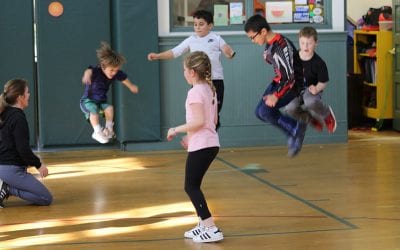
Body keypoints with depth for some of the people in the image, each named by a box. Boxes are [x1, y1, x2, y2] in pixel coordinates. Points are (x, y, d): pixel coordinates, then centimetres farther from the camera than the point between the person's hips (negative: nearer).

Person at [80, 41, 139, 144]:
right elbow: (89, 71, -53)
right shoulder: (96, 71, -28)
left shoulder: (116, 73, -9)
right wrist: (87, 75, -78)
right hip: (88, 101, -5)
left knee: (109, 108, -22)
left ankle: (108, 129, -3)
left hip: (102, 101, 5)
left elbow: (124, 78, 13)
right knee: (94, 110, -32)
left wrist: (131, 86, 29)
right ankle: (97, 132, -21)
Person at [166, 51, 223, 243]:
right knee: (193, 185, 18)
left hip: (200, 146, -9)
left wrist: (176, 130, -12)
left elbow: (199, 121, -24)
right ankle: (203, 225, 21)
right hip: (211, 143, 9)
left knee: (191, 187, -3)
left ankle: (211, 229, -9)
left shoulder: (195, 92, -15)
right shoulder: (210, 89, 12)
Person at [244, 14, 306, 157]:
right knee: (260, 112, 5)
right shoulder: (269, 44, 2)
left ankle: (295, 129, -2)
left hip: (292, 85, -10)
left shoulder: (282, 46, -27)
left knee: (265, 111, -19)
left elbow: (289, 76, -28)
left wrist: (276, 95, -26)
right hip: (280, 81, 10)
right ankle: (295, 133, 10)